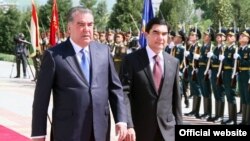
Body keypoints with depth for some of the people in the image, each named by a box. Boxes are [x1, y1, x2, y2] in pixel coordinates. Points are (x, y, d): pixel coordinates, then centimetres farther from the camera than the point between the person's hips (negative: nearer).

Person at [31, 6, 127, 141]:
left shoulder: (103, 51, 7)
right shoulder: (54, 55, -5)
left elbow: (115, 87, 9)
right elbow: (42, 97, -5)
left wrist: (121, 119, 0)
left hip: (100, 129, 4)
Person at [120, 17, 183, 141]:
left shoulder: (174, 62, 9)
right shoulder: (132, 60, -5)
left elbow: (176, 97, 12)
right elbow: (124, 93, -12)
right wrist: (128, 125, -21)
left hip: (167, 129, 4)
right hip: (140, 128, -3)